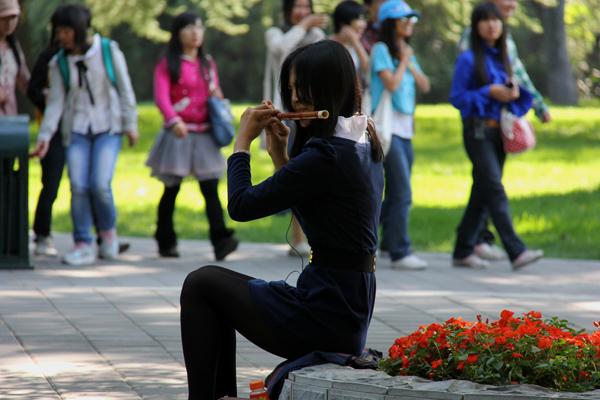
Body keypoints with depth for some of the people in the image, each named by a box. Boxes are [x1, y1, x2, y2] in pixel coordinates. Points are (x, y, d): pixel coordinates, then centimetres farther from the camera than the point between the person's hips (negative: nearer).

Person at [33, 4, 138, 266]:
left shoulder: (109, 51, -2)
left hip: (108, 127, -2)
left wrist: (131, 124, 0)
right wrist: (45, 136, -8)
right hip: (77, 130, 2)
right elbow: (56, 102, 1)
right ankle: (82, 245, -1)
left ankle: (108, 229, 12)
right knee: (78, 186, -11)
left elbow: (125, 89, 2)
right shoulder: (59, 63, 2)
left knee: (100, 184, -16)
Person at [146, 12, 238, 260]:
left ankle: (221, 241, -20)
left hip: (204, 135, 3)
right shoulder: (167, 65, -1)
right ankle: (166, 242, 19)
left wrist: (218, 98, -1)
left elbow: (215, 92, 25)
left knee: (211, 188, -9)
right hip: (178, 134, -3)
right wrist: (173, 121, -33)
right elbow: (161, 97, -14)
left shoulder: (207, 63, 14)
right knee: (172, 189, 5)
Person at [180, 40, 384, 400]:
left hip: (324, 321, -10)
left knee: (200, 284, 5)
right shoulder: (364, 147, 10)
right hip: (352, 311, 10)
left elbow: (241, 205, -15)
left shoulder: (326, 155, -21)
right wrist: (280, 154, 13)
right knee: (214, 281, 23)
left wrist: (242, 141, -1)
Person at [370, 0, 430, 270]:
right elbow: (391, 83, -17)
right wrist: (403, 62, -5)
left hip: (405, 128, 8)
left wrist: (410, 64, 0)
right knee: (402, 194, -12)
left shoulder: (407, 52, 19)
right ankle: (400, 253, -10)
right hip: (387, 128, -8)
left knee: (396, 194, 10)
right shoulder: (381, 50, -5)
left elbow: (425, 86, 12)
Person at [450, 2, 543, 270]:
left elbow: (510, 92, 20)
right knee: (495, 190, -13)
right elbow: (457, 97, -8)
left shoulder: (503, 58, 15)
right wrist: (489, 92, -16)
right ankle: (516, 251, -20)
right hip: (477, 131, -7)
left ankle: (463, 252, 15)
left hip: (498, 131, 7)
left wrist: (513, 92, -3)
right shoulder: (468, 59, -5)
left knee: (481, 193, 8)